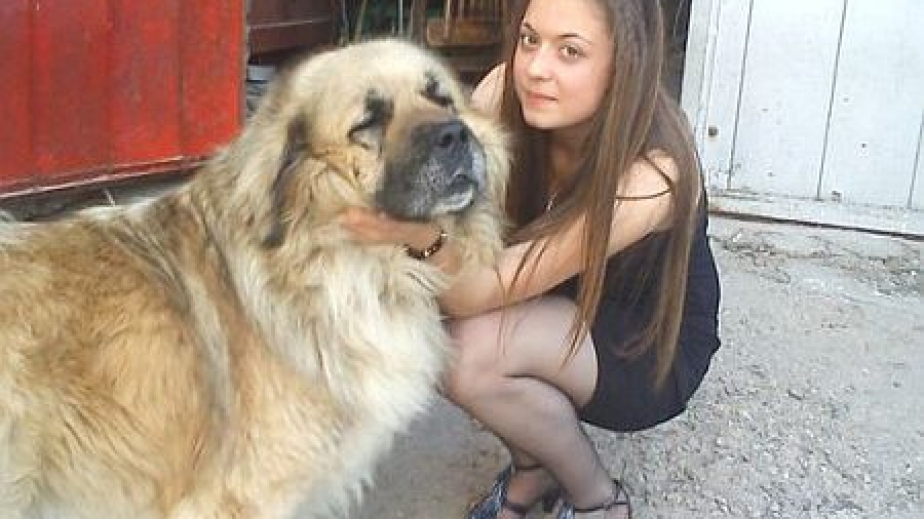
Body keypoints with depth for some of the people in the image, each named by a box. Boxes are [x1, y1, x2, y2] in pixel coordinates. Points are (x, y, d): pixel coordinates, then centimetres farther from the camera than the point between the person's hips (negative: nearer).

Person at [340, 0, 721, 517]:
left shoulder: (649, 176, -34)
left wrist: (426, 236, -55)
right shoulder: (510, 90, -18)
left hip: (652, 348, -5)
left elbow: (489, 291, -35)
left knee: (472, 353, -30)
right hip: (562, 311, 5)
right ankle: (533, 467, 4)